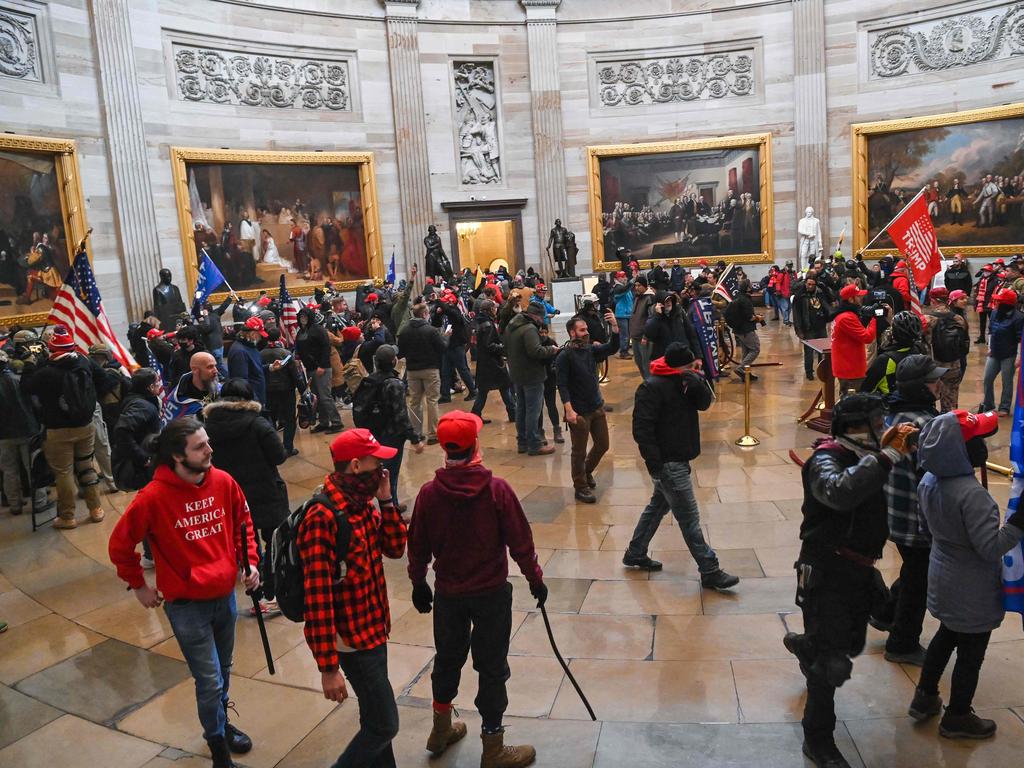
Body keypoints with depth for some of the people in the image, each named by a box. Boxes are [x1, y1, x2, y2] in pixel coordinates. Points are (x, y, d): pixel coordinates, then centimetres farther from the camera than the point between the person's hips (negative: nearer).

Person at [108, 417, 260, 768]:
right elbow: (119, 546, -6)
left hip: (225, 596, 4)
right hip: (186, 606, -4)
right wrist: (139, 585, 1)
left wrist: (250, 562, 1)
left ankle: (221, 724, 46)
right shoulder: (153, 497, -20)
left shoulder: (223, 482, -9)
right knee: (210, 681, 2)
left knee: (223, 671, 21)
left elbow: (243, 523, 9)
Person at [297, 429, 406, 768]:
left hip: (374, 628, 8)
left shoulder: (364, 504, 0)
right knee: (385, 724, 2)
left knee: (375, 717, 22)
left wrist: (385, 501, -9)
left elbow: (395, 548, 5)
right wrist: (328, 667, -22)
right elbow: (317, 598, -25)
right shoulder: (322, 517, -26)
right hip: (353, 639, -8)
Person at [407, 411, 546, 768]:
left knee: (448, 658, 22)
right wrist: (535, 578, 3)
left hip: (447, 593, 3)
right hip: (492, 593, -3)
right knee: (492, 667, 11)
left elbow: (418, 547, -2)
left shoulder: (429, 493, -12)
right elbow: (520, 541, -13)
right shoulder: (497, 489, -20)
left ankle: (441, 730, 43)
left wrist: (419, 584, 15)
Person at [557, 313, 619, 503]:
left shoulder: (591, 350, 5)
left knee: (602, 445, 15)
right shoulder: (564, 357, -13)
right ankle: (580, 487, 19)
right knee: (579, 452, 4)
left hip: (597, 408, 7)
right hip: (579, 412, -7)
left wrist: (615, 326, -20)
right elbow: (562, 386, -16)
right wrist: (569, 410, -23)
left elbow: (612, 347, -5)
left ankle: (586, 471, 40)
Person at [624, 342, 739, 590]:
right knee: (689, 518, -2)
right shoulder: (652, 387, -20)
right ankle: (710, 572, 6)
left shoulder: (685, 381, 7)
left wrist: (698, 381, -20)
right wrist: (655, 464, -22)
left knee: (658, 506, 20)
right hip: (668, 463, -10)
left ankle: (635, 554, 34)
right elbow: (641, 428, -21)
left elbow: (705, 403, 0)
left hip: (679, 460, 10)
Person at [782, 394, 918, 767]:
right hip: (827, 572, -9)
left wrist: (897, 451, -5)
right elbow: (841, 492, -41)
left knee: (851, 644, 25)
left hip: (858, 569, 9)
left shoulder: (864, 457, 7)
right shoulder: (826, 460, -20)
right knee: (833, 663, -5)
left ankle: (803, 644, 56)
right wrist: (887, 456, -35)